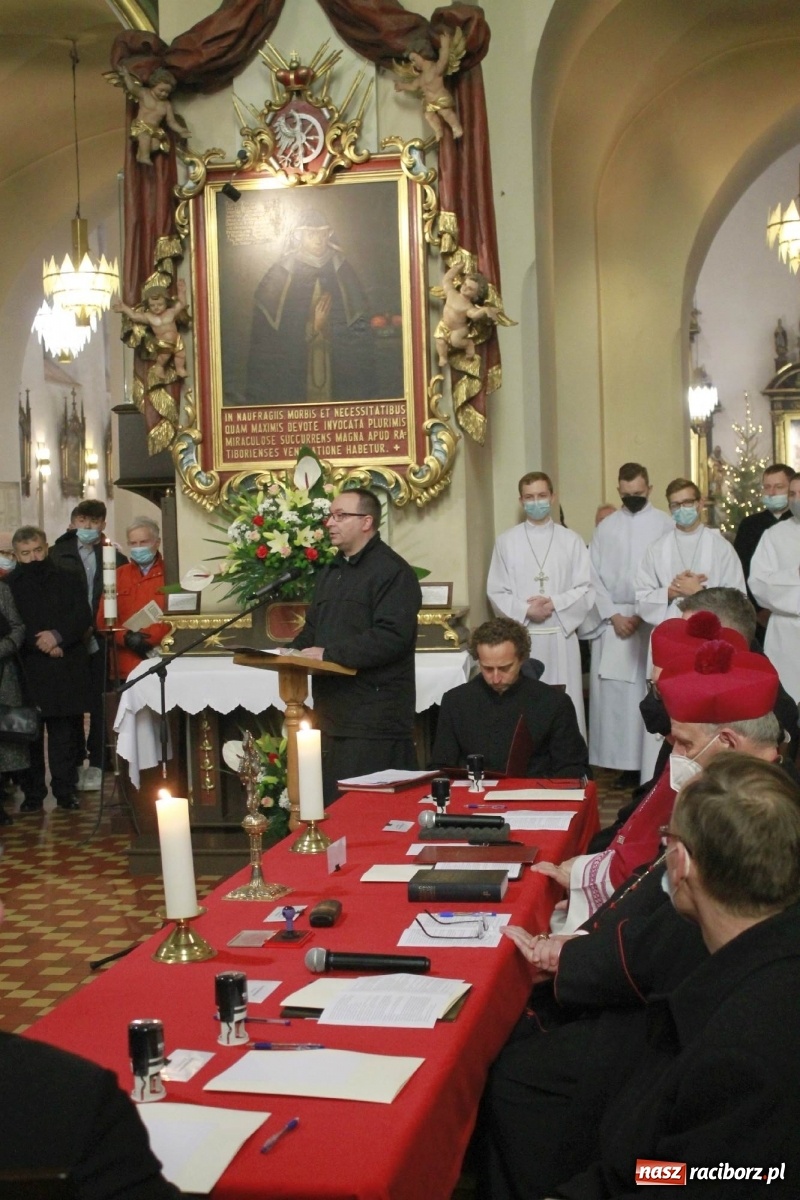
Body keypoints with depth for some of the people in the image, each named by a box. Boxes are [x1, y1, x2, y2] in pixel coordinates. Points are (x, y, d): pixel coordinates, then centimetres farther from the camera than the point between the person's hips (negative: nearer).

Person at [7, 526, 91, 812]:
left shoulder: (68, 580, 11)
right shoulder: (9, 585, 5)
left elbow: (83, 617, 3)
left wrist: (58, 635, -13)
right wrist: (40, 644, -13)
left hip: (65, 671, 1)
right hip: (26, 671, -1)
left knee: (63, 733, 5)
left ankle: (65, 790, 11)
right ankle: (32, 794, 7)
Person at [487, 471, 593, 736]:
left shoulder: (571, 540, 4)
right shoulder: (506, 541, 3)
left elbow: (586, 590, 2)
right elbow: (496, 592, 1)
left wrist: (554, 603, -13)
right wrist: (526, 611, -13)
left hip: (561, 635, 0)